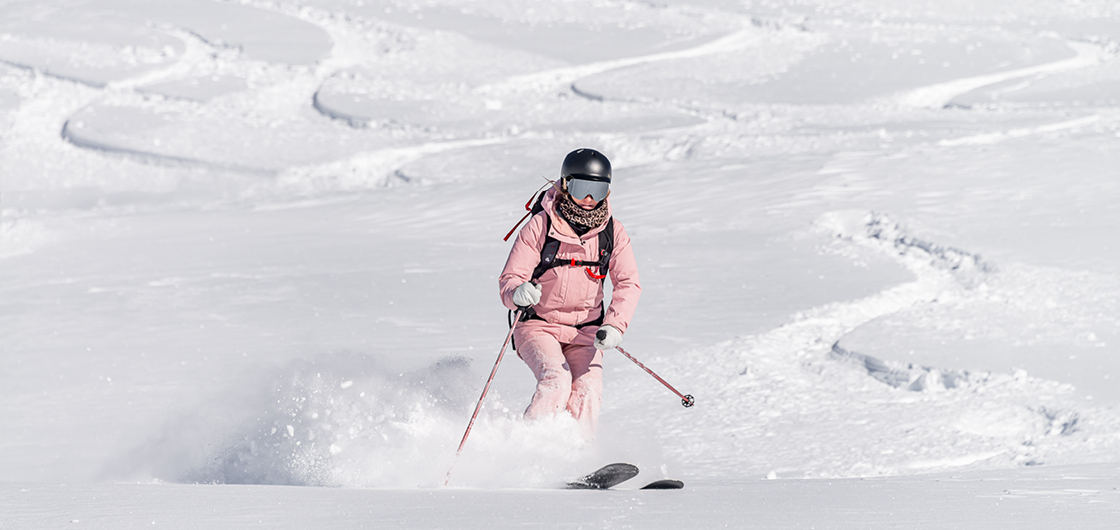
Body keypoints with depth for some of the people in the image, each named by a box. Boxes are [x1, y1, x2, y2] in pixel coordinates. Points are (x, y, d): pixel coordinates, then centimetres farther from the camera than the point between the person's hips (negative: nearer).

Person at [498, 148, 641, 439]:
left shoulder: (613, 232, -2)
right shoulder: (539, 227, -12)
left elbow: (628, 284, -9)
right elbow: (508, 280, -12)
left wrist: (614, 325, -27)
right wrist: (518, 292, -37)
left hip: (585, 331, 3)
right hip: (538, 325, -3)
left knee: (587, 393, -20)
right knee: (556, 380, -28)